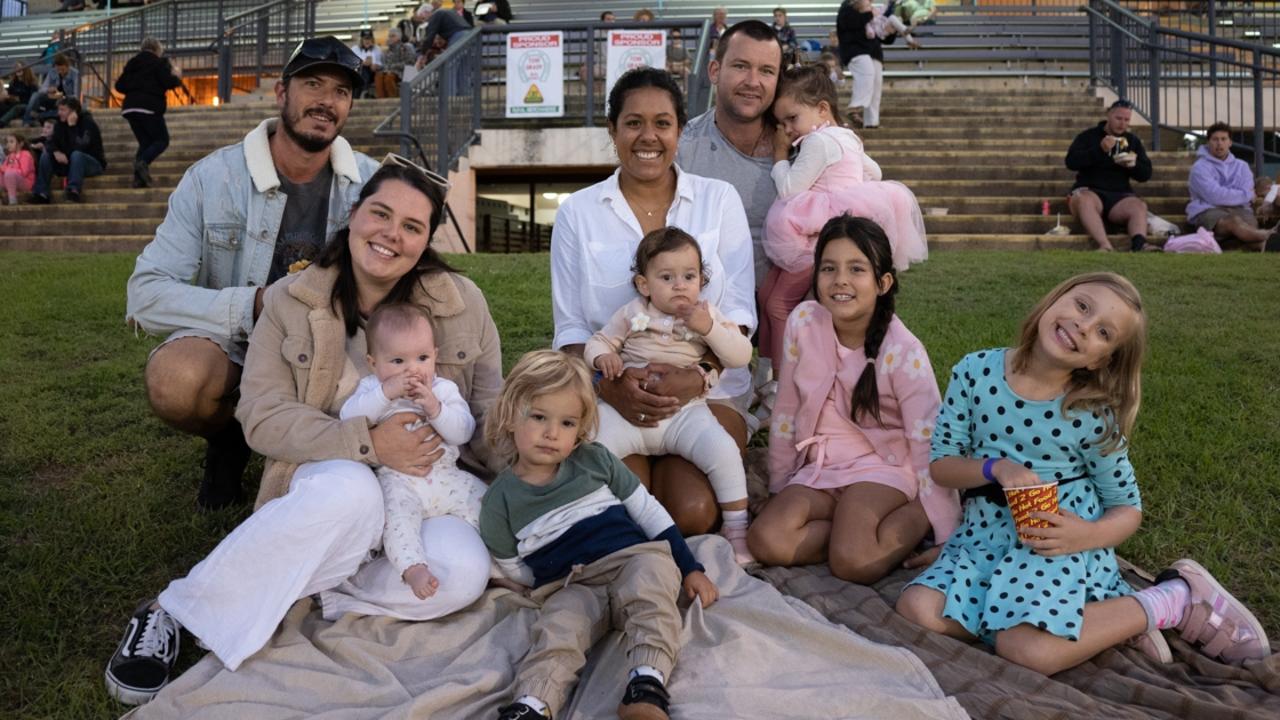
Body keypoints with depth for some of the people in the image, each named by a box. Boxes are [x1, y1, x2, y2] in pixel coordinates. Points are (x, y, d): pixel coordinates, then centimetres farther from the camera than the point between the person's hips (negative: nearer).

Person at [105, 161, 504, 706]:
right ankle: (174, 610, -19)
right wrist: (367, 444, -22)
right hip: (327, 476, -1)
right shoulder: (291, 301, -3)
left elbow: (489, 414, 7)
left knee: (464, 571, -31)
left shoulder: (462, 303, -1)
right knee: (350, 490, -39)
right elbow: (262, 417, -9)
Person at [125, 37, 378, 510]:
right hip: (230, 341, -1)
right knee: (175, 379, -34)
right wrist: (253, 306, -29)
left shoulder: (372, 183, -6)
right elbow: (146, 295, -16)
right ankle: (227, 441, 5)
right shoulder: (213, 177, -12)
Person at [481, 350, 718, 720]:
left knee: (650, 577, -33)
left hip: (632, 559, 0)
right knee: (557, 630, -32)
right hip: (568, 587, 0)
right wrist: (554, 583, 1)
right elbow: (515, 569, 14)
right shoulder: (500, 501, 6)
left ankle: (648, 685, -46)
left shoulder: (595, 460, 7)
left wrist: (690, 568, 10)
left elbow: (648, 511, 12)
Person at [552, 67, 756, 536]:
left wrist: (699, 376, -19)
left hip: (707, 392, 0)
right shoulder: (578, 212, 7)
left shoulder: (719, 201, 7)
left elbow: (739, 312, 1)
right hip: (613, 395, 0)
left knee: (692, 512, -24)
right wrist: (610, 386, -19)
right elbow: (570, 327, 2)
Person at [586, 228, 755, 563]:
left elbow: (741, 355, 2)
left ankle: (736, 528, -6)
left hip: (685, 412, 0)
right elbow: (598, 341, 12)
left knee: (724, 451, -24)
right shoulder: (631, 315, 8)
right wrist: (603, 356, -13)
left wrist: (709, 329, -13)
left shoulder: (708, 315, 9)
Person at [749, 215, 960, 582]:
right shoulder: (803, 322, -8)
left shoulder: (903, 352, -16)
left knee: (853, 560, -29)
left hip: (883, 466, -4)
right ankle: (859, 528, -4)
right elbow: (786, 411, 3)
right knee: (767, 539, -22)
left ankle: (916, 519, -1)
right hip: (821, 467, 4)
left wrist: (942, 535, -14)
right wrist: (779, 490, 9)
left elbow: (929, 443, -13)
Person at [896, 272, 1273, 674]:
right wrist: (995, 467, -22)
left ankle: (1174, 600, -5)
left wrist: (1090, 534, -20)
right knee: (917, 611, -19)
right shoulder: (975, 372, -5)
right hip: (985, 536, 5)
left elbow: (1127, 508, 2)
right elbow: (941, 465, -1)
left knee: (1031, 649, -28)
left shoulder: (1094, 416, -9)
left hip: (1060, 542, -4)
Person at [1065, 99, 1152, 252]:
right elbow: (1071, 162, -7)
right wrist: (1100, 150, -19)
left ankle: (1139, 245, -52)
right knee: (1084, 201, -37)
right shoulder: (1088, 136, 9)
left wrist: (1134, 165, -10)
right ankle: (1105, 246, -55)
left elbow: (1146, 174, 14)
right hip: (1089, 191, -3)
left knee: (1139, 206, -28)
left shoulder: (1133, 141, 18)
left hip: (1120, 195, 3)